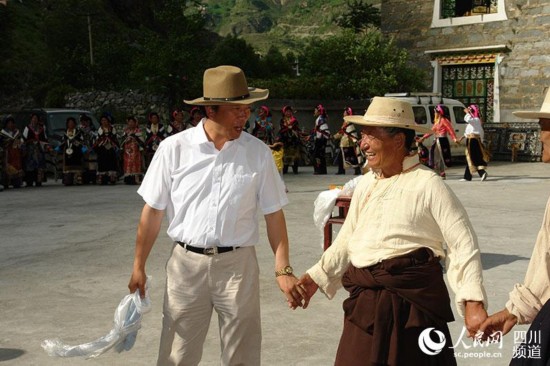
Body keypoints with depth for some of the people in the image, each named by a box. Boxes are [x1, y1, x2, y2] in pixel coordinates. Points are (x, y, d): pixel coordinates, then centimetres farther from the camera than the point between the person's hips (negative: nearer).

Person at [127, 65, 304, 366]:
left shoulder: (259, 153, -2)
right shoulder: (174, 148, -6)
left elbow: (273, 215, 2)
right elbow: (153, 211, 1)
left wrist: (283, 270, -4)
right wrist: (139, 266, 3)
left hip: (238, 265, 1)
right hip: (186, 263, 0)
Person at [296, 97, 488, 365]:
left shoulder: (427, 184, -10)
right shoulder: (365, 184, 10)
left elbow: (463, 245, -12)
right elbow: (347, 239, 20)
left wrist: (473, 302, -20)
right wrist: (316, 277, 15)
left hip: (412, 301, -6)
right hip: (365, 302, 6)